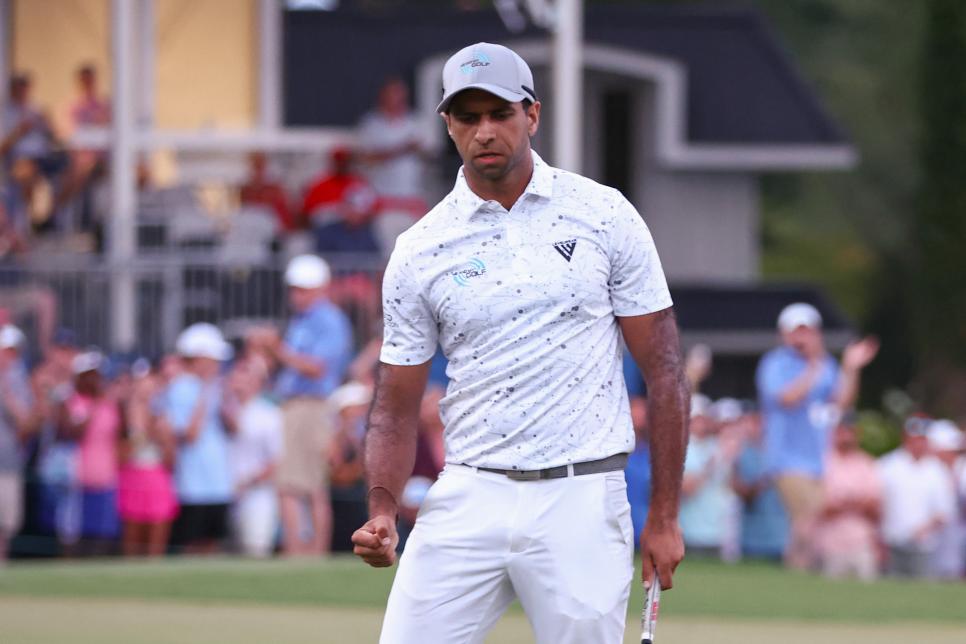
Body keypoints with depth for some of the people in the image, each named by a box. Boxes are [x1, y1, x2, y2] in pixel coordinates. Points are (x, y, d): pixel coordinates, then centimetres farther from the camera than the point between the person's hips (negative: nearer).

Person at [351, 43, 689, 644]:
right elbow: (396, 407, 8)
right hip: (468, 499, 1)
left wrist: (664, 517, -1)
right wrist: (382, 511, -10)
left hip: (581, 502, -1)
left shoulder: (604, 216, 2)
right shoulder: (421, 251, 5)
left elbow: (663, 371, 4)